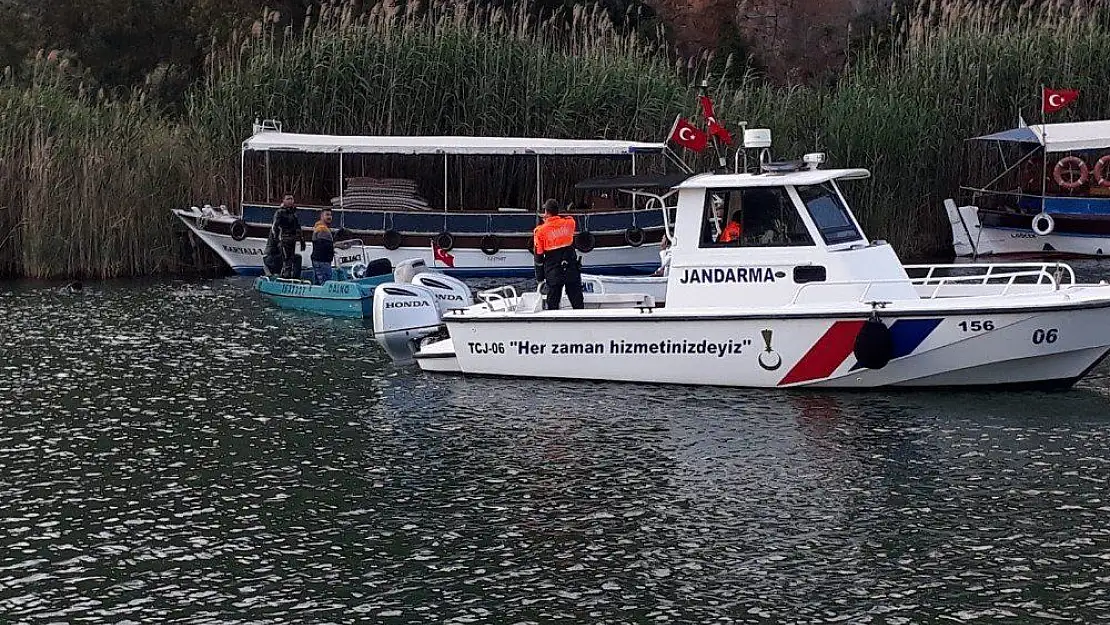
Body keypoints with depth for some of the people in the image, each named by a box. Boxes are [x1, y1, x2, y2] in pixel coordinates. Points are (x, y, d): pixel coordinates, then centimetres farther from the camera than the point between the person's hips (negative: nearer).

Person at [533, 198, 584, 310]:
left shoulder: (540, 231, -9)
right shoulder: (570, 223, -4)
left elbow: (539, 256, -3)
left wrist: (539, 276, 7)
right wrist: (549, 220, 24)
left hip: (553, 274, -2)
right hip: (572, 271, 2)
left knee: (552, 304, 8)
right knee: (577, 303, 8)